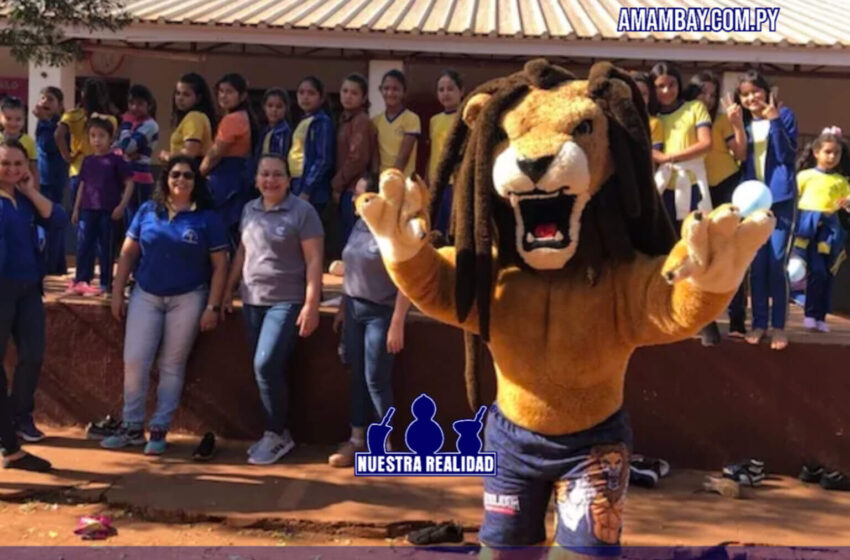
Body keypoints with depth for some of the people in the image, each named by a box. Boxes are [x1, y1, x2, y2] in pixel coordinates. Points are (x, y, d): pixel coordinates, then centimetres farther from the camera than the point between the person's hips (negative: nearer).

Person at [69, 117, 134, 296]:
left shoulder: (116, 160, -4)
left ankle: (105, 283, 10)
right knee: (83, 246, 4)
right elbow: (82, 185, 16)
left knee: (105, 247, 3)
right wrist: (76, 209, 15)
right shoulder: (87, 161, 10)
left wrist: (122, 206, -12)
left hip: (108, 211, -4)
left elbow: (129, 183, -5)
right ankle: (81, 280, 13)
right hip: (88, 210, 4)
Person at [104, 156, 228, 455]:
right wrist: (117, 292, 2)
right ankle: (132, 426, 12)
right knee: (134, 360, -2)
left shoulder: (207, 218, -3)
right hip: (145, 295, 2)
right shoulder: (147, 211, 3)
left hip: (187, 299, -2)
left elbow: (219, 266, -4)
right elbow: (128, 253, 7)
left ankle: (159, 430, 15)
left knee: (172, 365, 5)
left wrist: (212, 307, -10)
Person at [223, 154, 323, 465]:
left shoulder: (302, 211, -8)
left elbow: (314, 260, -11)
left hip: (286, 302, -6)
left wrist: (311, 304, -17)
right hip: (252, 301, 6)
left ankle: (277, 434, 2)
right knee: (270, 370, 9)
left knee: (266, 366, -14)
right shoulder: (249, 210, 9)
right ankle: (275, 433, 19)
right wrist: (228, 290, 16)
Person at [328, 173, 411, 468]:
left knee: (376, 379, -1)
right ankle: (357, 440, 20)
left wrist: (397, 324, -20)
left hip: (380, 313, -7)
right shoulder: (360, 225, 6)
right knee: (358, 377, 10)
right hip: (355, 309, 7)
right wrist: (343, 307, 14)